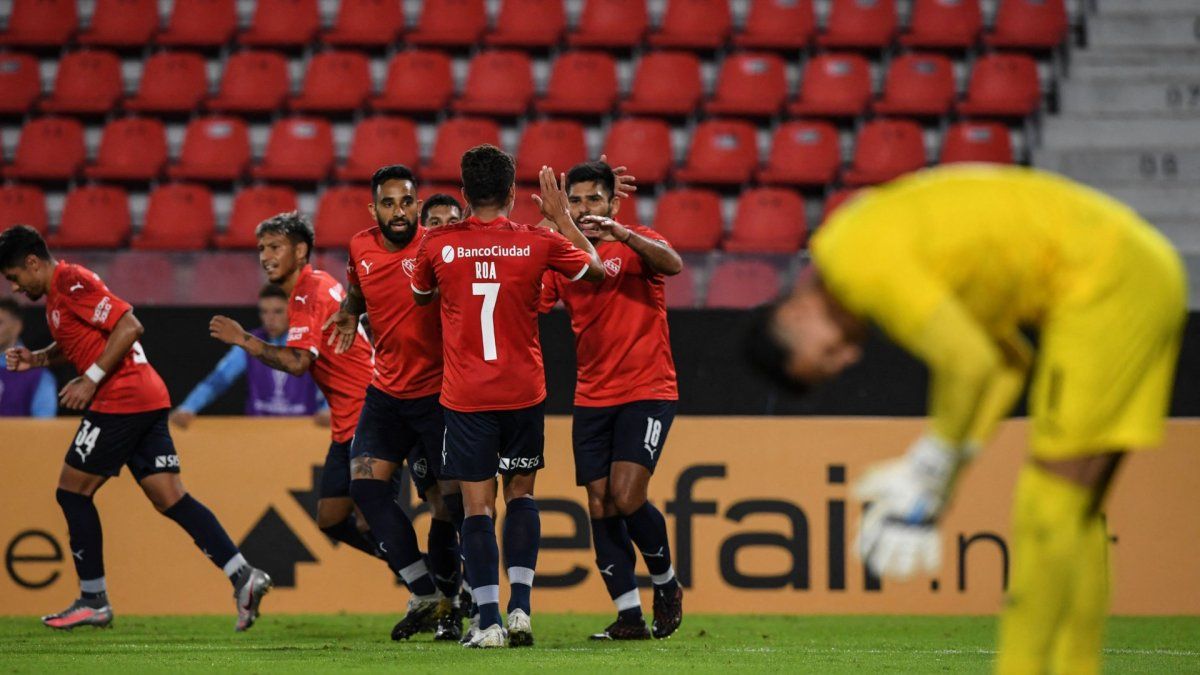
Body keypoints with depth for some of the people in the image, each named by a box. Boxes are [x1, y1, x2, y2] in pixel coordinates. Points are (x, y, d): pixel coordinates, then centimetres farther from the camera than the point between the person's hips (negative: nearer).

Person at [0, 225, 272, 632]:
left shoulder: (72, 283, -12)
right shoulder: (57, 292, 19)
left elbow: (129, 327, -20)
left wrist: (91, 379, -19)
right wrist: (35, 359, 15)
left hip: (122, 400, -10)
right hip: (147, 400, 10)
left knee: (72, 492, 1)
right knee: (170, 500, 3)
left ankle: (93, 601, 5)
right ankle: (243, 576, -7)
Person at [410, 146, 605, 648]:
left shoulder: (437, 245, -5)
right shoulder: (537, 243, -5)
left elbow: (421, 296, 17)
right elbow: (597, 270, 13)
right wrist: (561, 216, 20)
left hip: (465, 396, -1)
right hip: (523, 393, 1)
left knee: (477, 504, 1)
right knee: (520, 492, 17)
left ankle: (489, 621, -6)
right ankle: (520, 607, 5)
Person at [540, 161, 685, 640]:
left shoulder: (636, 245, -4)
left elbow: (673, 264, -25)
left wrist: (619, 233, -36)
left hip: (647, 390, -5)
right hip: (592, 398, 5)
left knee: (626, 495, -16)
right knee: (600, 506, -2)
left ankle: (666, 583, 8)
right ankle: (629, 617, 3)